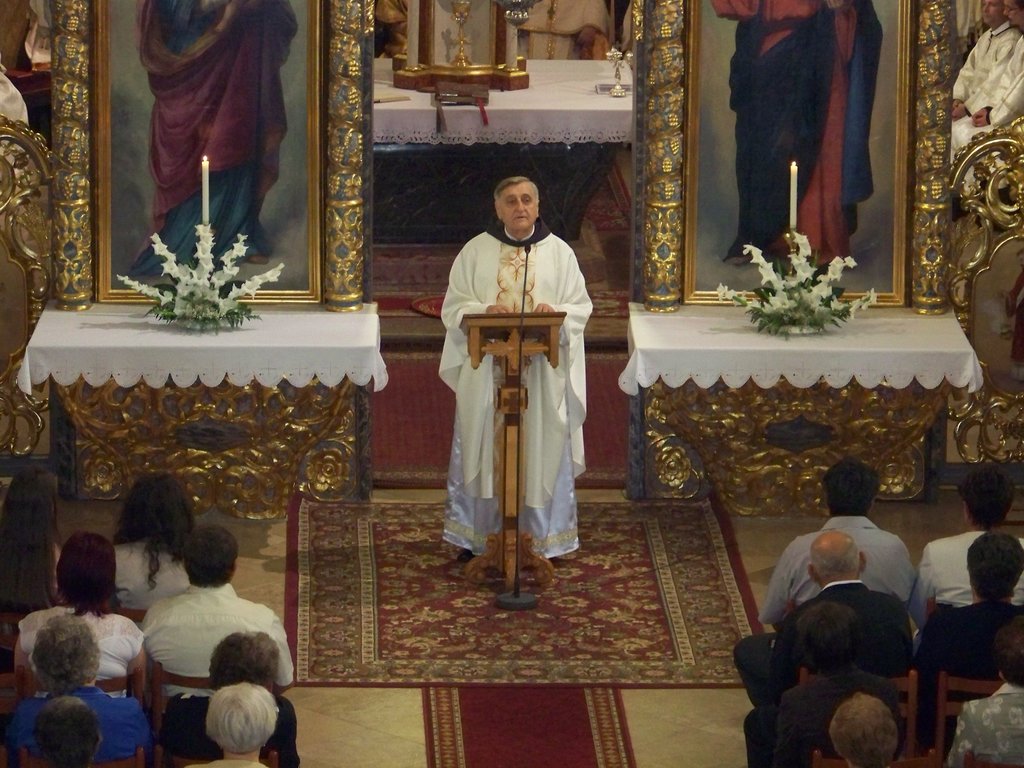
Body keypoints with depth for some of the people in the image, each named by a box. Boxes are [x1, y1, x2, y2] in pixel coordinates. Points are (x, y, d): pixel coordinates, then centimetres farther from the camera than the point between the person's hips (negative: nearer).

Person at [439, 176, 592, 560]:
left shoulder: (559, 252, 6)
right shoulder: (476, 251, 6)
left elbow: (581, 307, 5)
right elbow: (453, 307, 4)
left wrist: (555, 312, -17)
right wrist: (484, 311, -17)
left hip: (543, 374, 0)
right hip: (487, 372, 0)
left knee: (542, 451, 1)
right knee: (484, 450, 1)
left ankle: (542, 538, 9)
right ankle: (478, 537, 9)